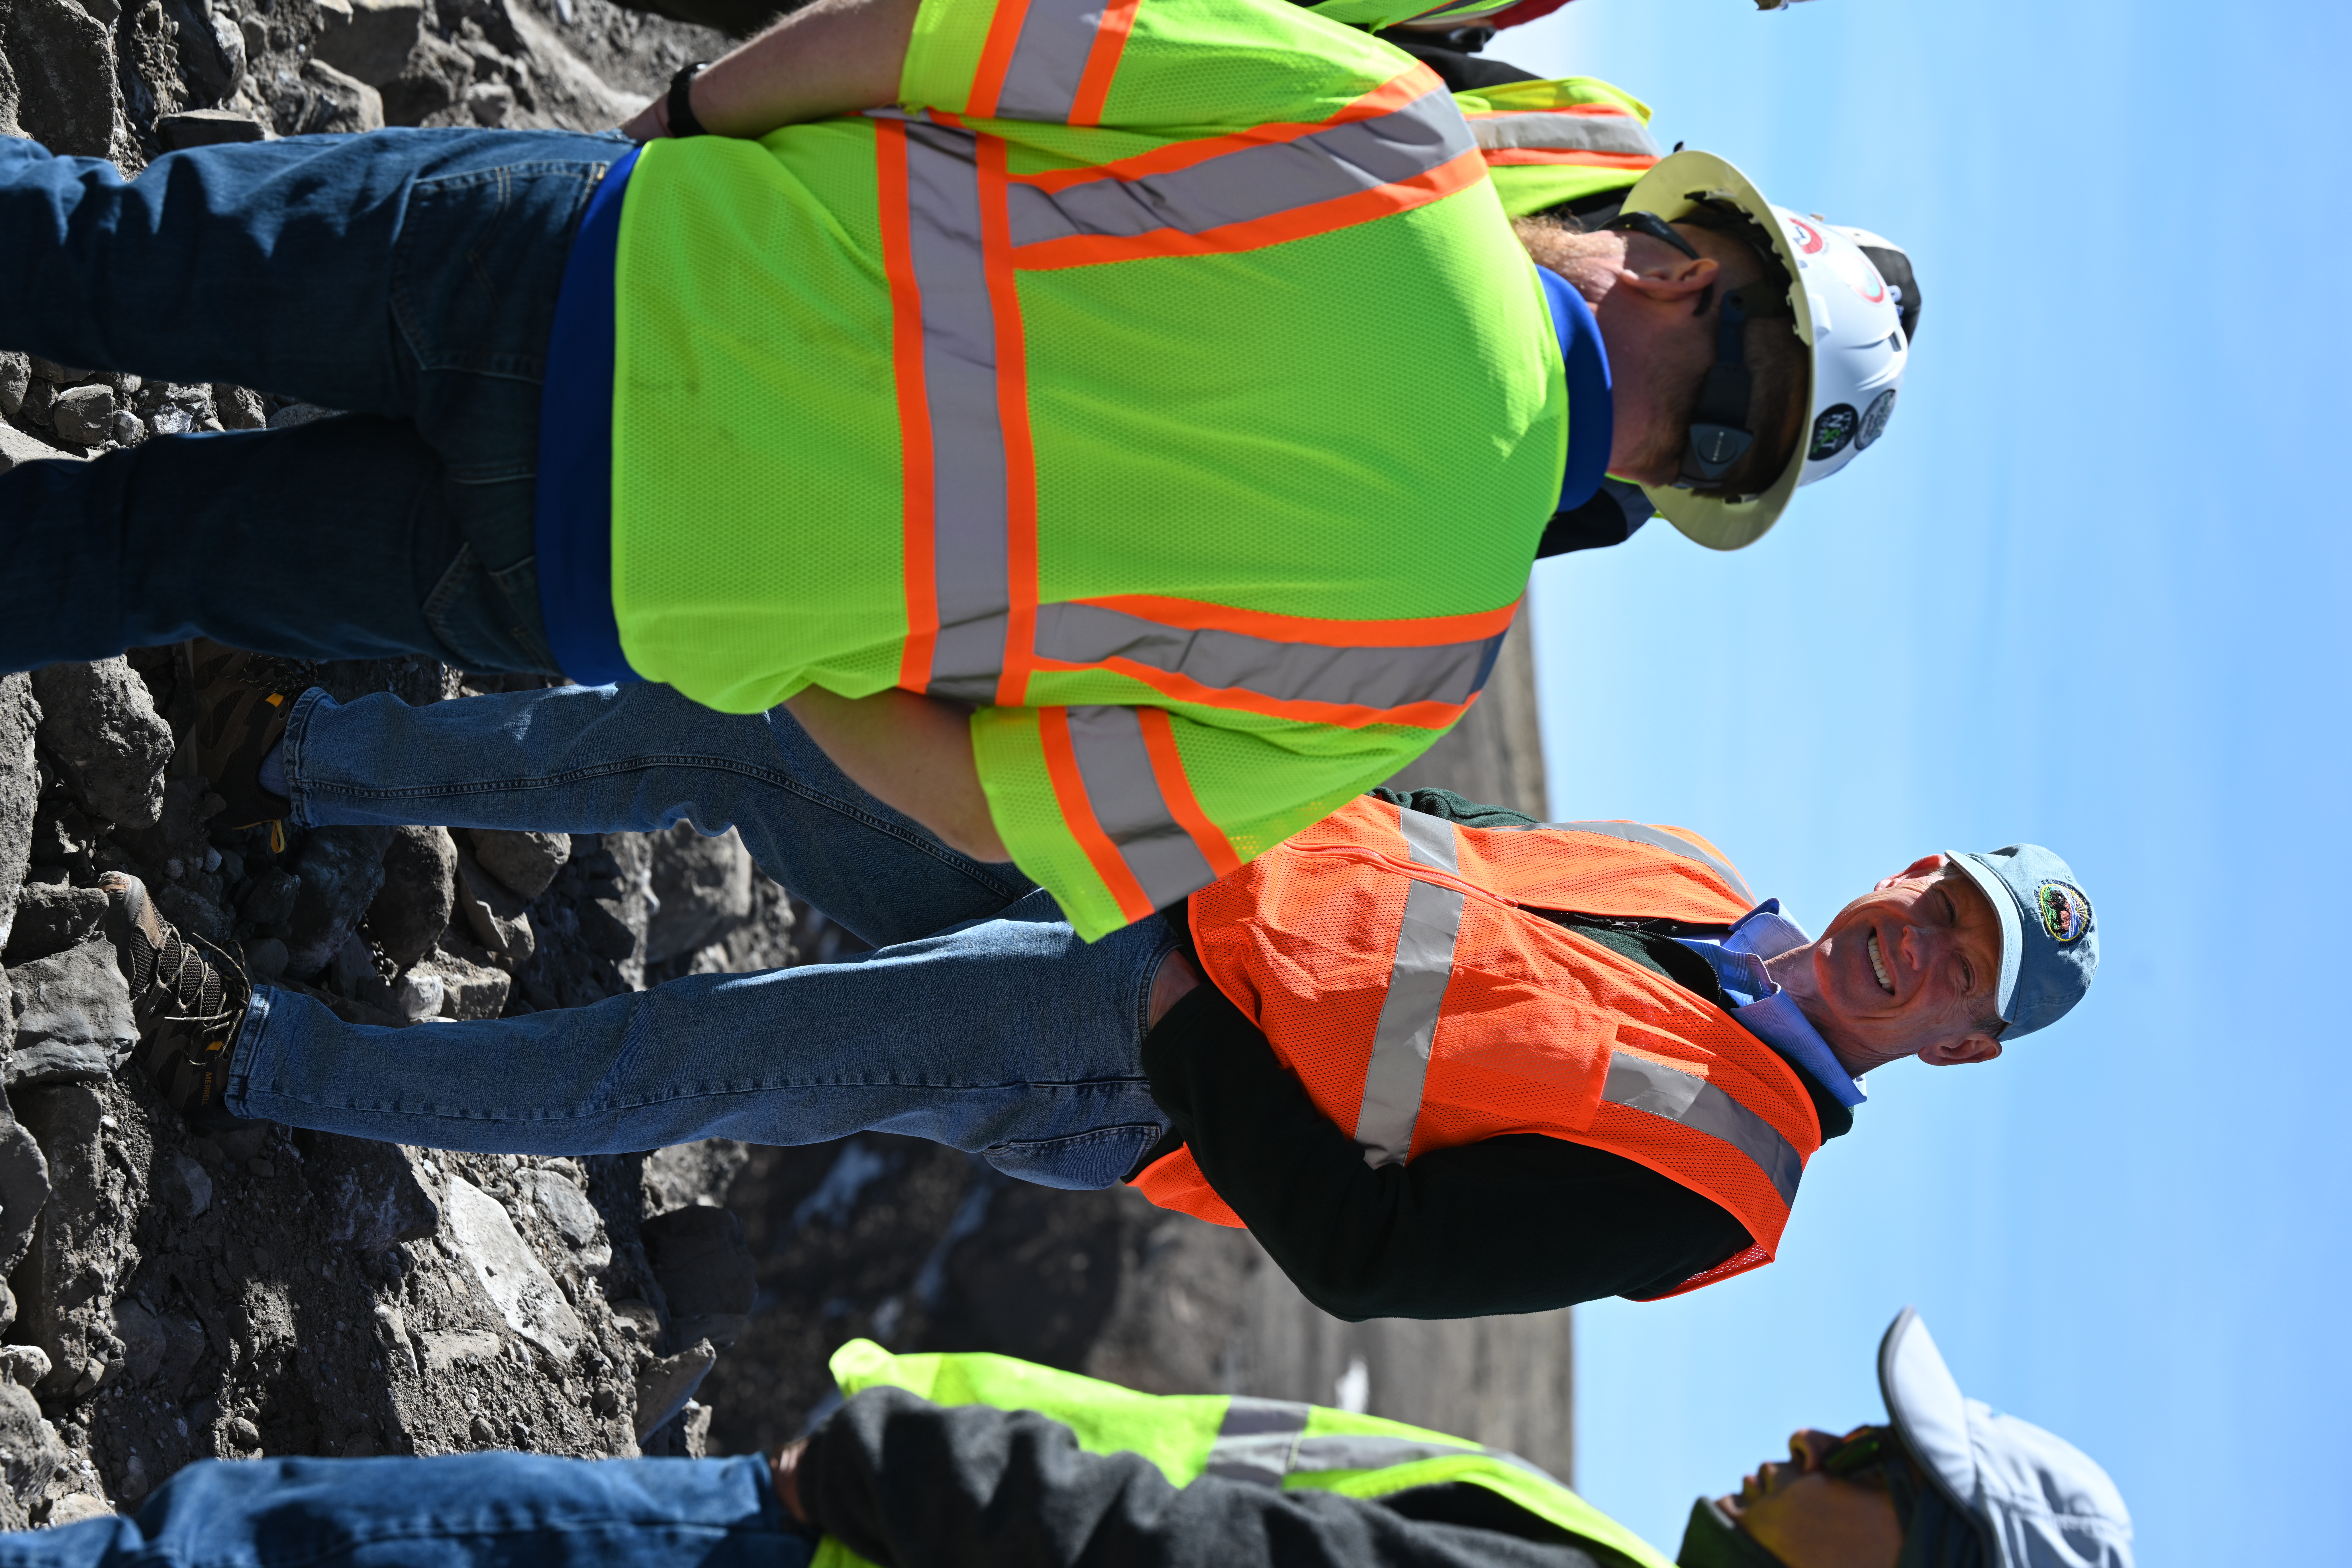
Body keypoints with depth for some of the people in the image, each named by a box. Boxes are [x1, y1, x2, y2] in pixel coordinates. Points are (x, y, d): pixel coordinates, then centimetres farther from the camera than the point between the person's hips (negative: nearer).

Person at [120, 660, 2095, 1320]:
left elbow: (1362, 1254, -17)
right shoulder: (1692, 877, 10)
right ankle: (302, 751, 8)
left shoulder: (1707, 1178, -13)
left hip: (1111, 1077, -7)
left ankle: (267, 1061, -7)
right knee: (737, 732, -5)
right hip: (1141, 875, 7)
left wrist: (1190, 1022, -19)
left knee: (694, 1061, -19)